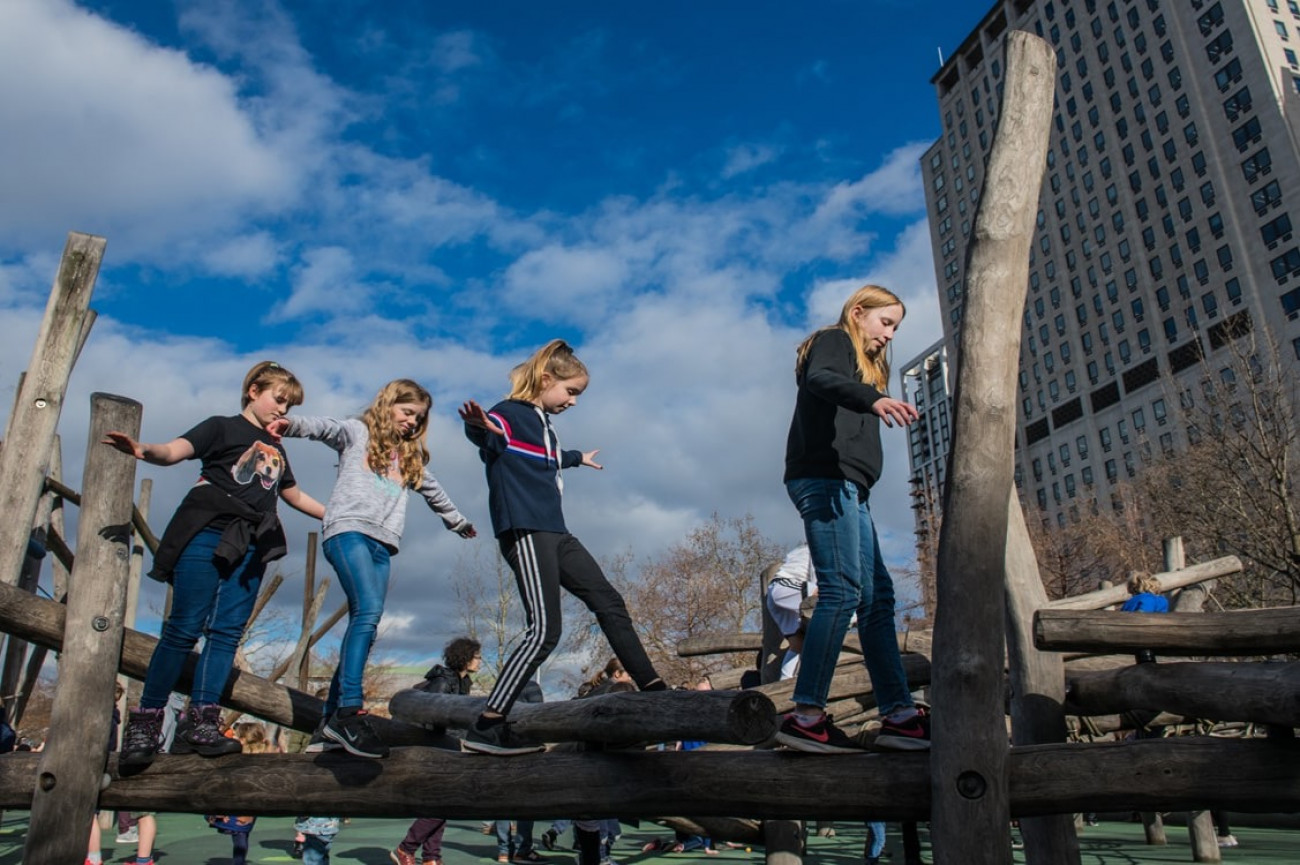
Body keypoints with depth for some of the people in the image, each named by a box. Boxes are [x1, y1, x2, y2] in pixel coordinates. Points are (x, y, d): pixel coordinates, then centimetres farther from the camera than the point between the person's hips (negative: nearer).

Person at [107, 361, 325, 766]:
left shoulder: (276, 450, 23)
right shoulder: (223, 428, 4)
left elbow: (295, 496, 34)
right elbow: (174, 451, -12)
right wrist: (145, 450, -34)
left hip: (251, 547, 6)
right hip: (209, 535, -6)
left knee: (227, 631, -1)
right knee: (184, 628, -7)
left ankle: (199, 724, 1)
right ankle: (145, 721, 1)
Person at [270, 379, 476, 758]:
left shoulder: (410, 455, 29)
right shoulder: (359, 432, 11)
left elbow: (434, 490, 42)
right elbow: (326, 427, -10)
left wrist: (458, 521, 55)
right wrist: (293, 424, -32)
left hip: (381, 542, 7)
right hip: (349, 531, -7)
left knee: (364, 622, -1)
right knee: (368, 612, -24)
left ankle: (332, 716, 4)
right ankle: (350, 711, -26)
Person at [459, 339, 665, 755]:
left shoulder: (543, 423, 20)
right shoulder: (510, 413, -7)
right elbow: (487, 435, -32)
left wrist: (578, 457, 62)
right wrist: (481, 428, -56)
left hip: (554, 533, 10)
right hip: (525, 533, -10)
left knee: (610, 604, 9)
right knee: (544, 630, -15)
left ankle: (654, 689, 17)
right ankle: (485, 728, -8)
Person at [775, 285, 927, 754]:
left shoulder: (861, 362, 32)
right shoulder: (833, 341, 5)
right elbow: (820, 380, -20)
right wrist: (873, 398, -37)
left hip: (845, 487, 10)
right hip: (824, 477, -10)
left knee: (876, 595, 4)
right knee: (841, 590, -18)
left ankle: (899, 714, 4)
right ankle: (806, 716, -19)